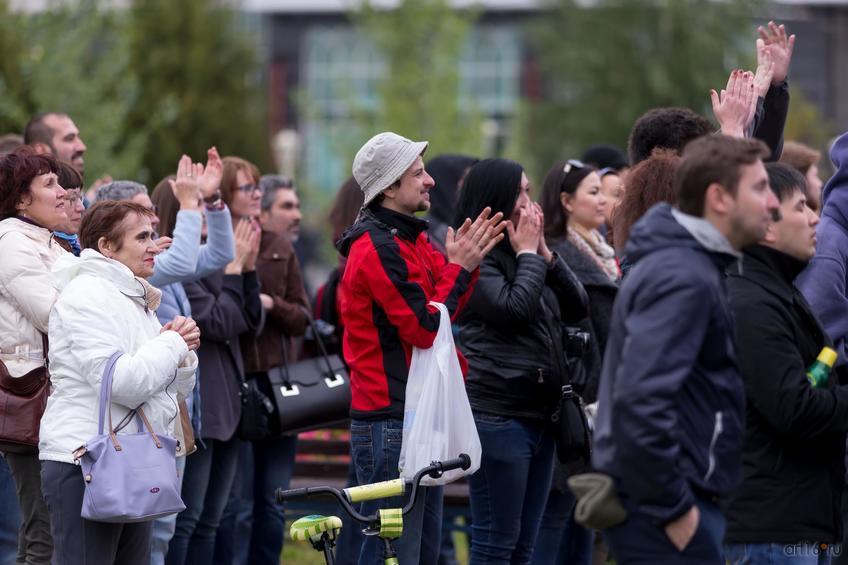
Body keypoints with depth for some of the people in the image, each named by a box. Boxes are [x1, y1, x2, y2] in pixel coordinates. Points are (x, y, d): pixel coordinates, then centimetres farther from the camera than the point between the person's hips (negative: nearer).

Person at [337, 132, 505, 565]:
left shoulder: (410, 241, 16)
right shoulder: (378, 249, -16)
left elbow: (445, 313, 12)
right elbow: (426, 328, -19)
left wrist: (466, 261, -1)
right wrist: (458, 267, -11)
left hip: (418, 417, 10)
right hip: (390, 421, -10)